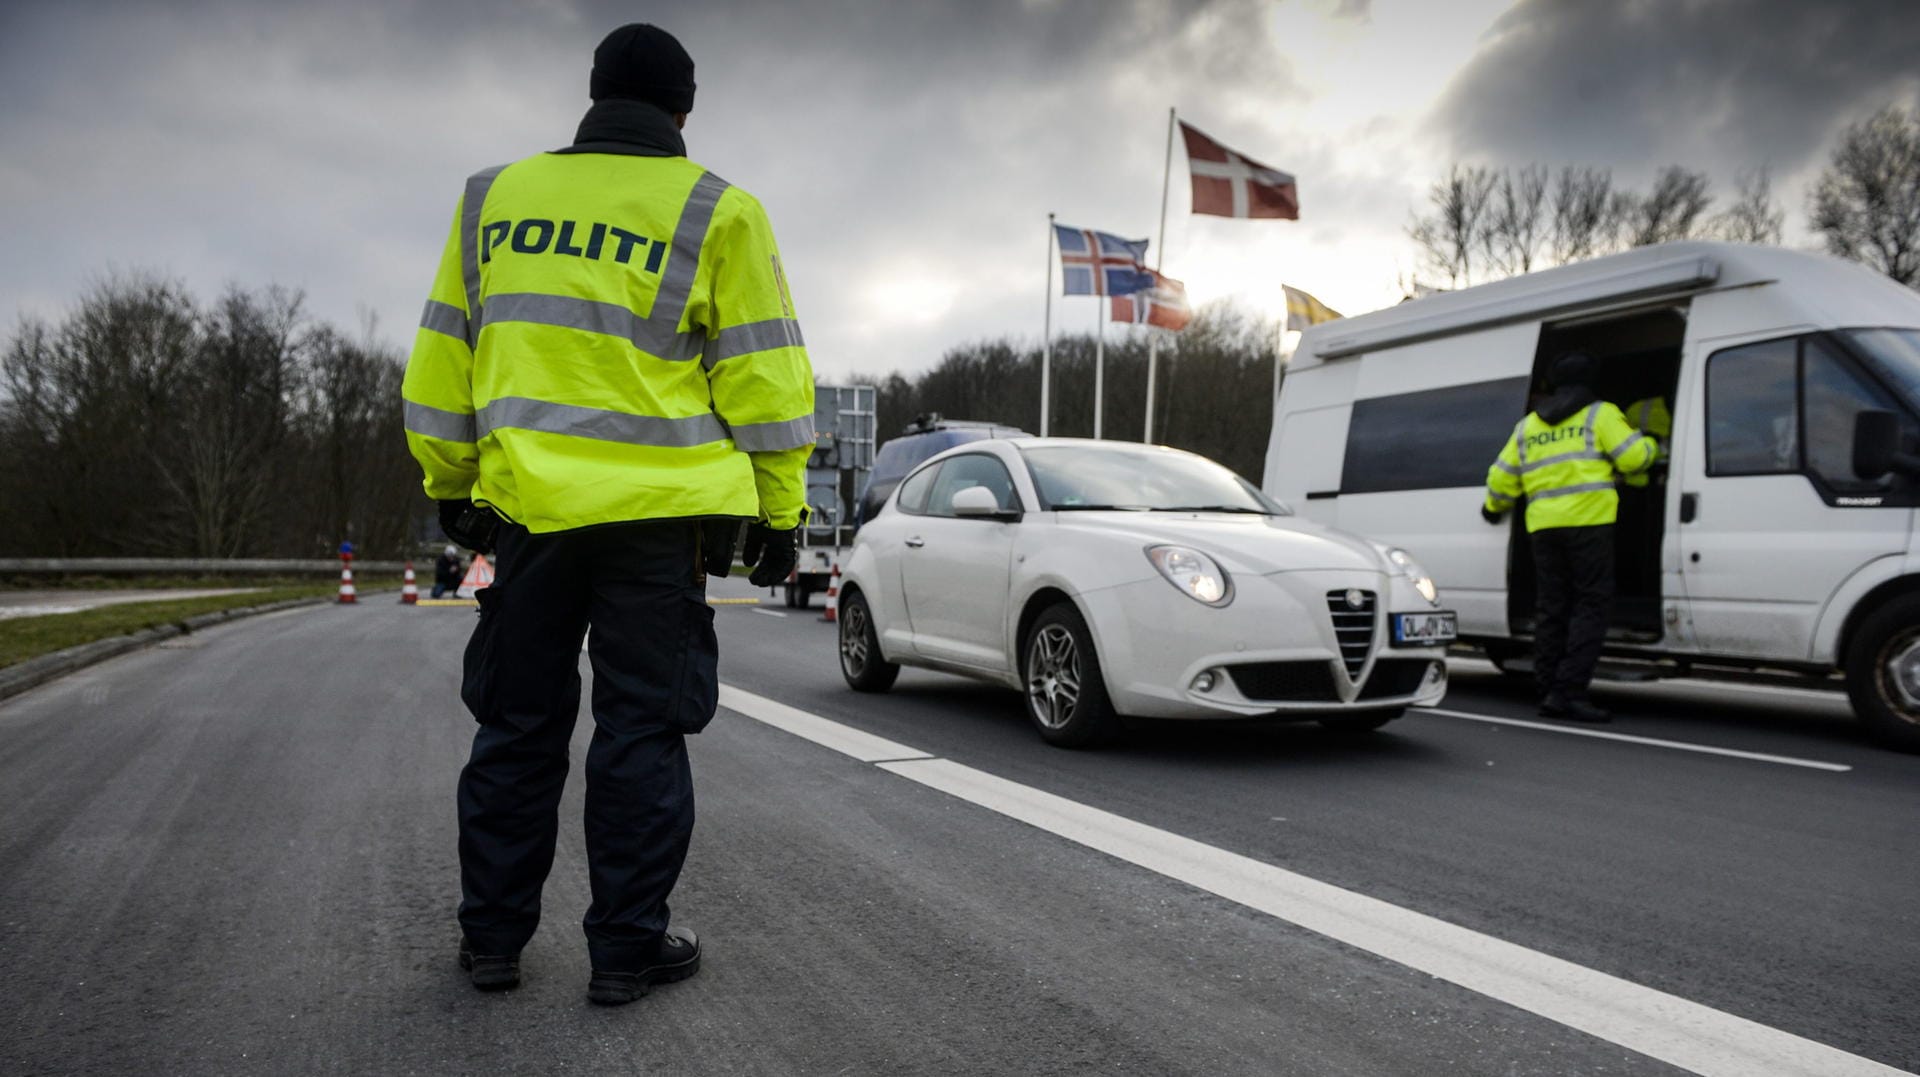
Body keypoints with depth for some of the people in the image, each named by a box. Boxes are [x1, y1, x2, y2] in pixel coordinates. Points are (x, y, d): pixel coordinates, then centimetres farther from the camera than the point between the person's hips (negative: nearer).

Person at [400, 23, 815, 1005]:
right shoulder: (714, 212, 0)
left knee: (517, 726, 14)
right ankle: (627, 945, 13)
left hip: (527, 508, 4)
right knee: (642, 729, 6)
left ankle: (492, 937, 24)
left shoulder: (495, 196, 12)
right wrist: (778, 509, 3)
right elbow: (763, 376, -2)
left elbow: (444, 359, 14)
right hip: (659, 514, -3)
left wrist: (451, 485, 23)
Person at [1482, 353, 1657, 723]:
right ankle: (1569, 691, -12)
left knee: (1551, 608, 9)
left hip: (1543, 525, 5)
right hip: (1588, 521, -5)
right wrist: (1651, 446, 17)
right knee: (1591, 604, -4)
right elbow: (1633, 457, -6)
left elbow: (1502, 478, 16)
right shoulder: (1600, 414, 3)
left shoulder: (1527, 425, 18)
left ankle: (1549, 692, 10)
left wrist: (1494, 508, 34)